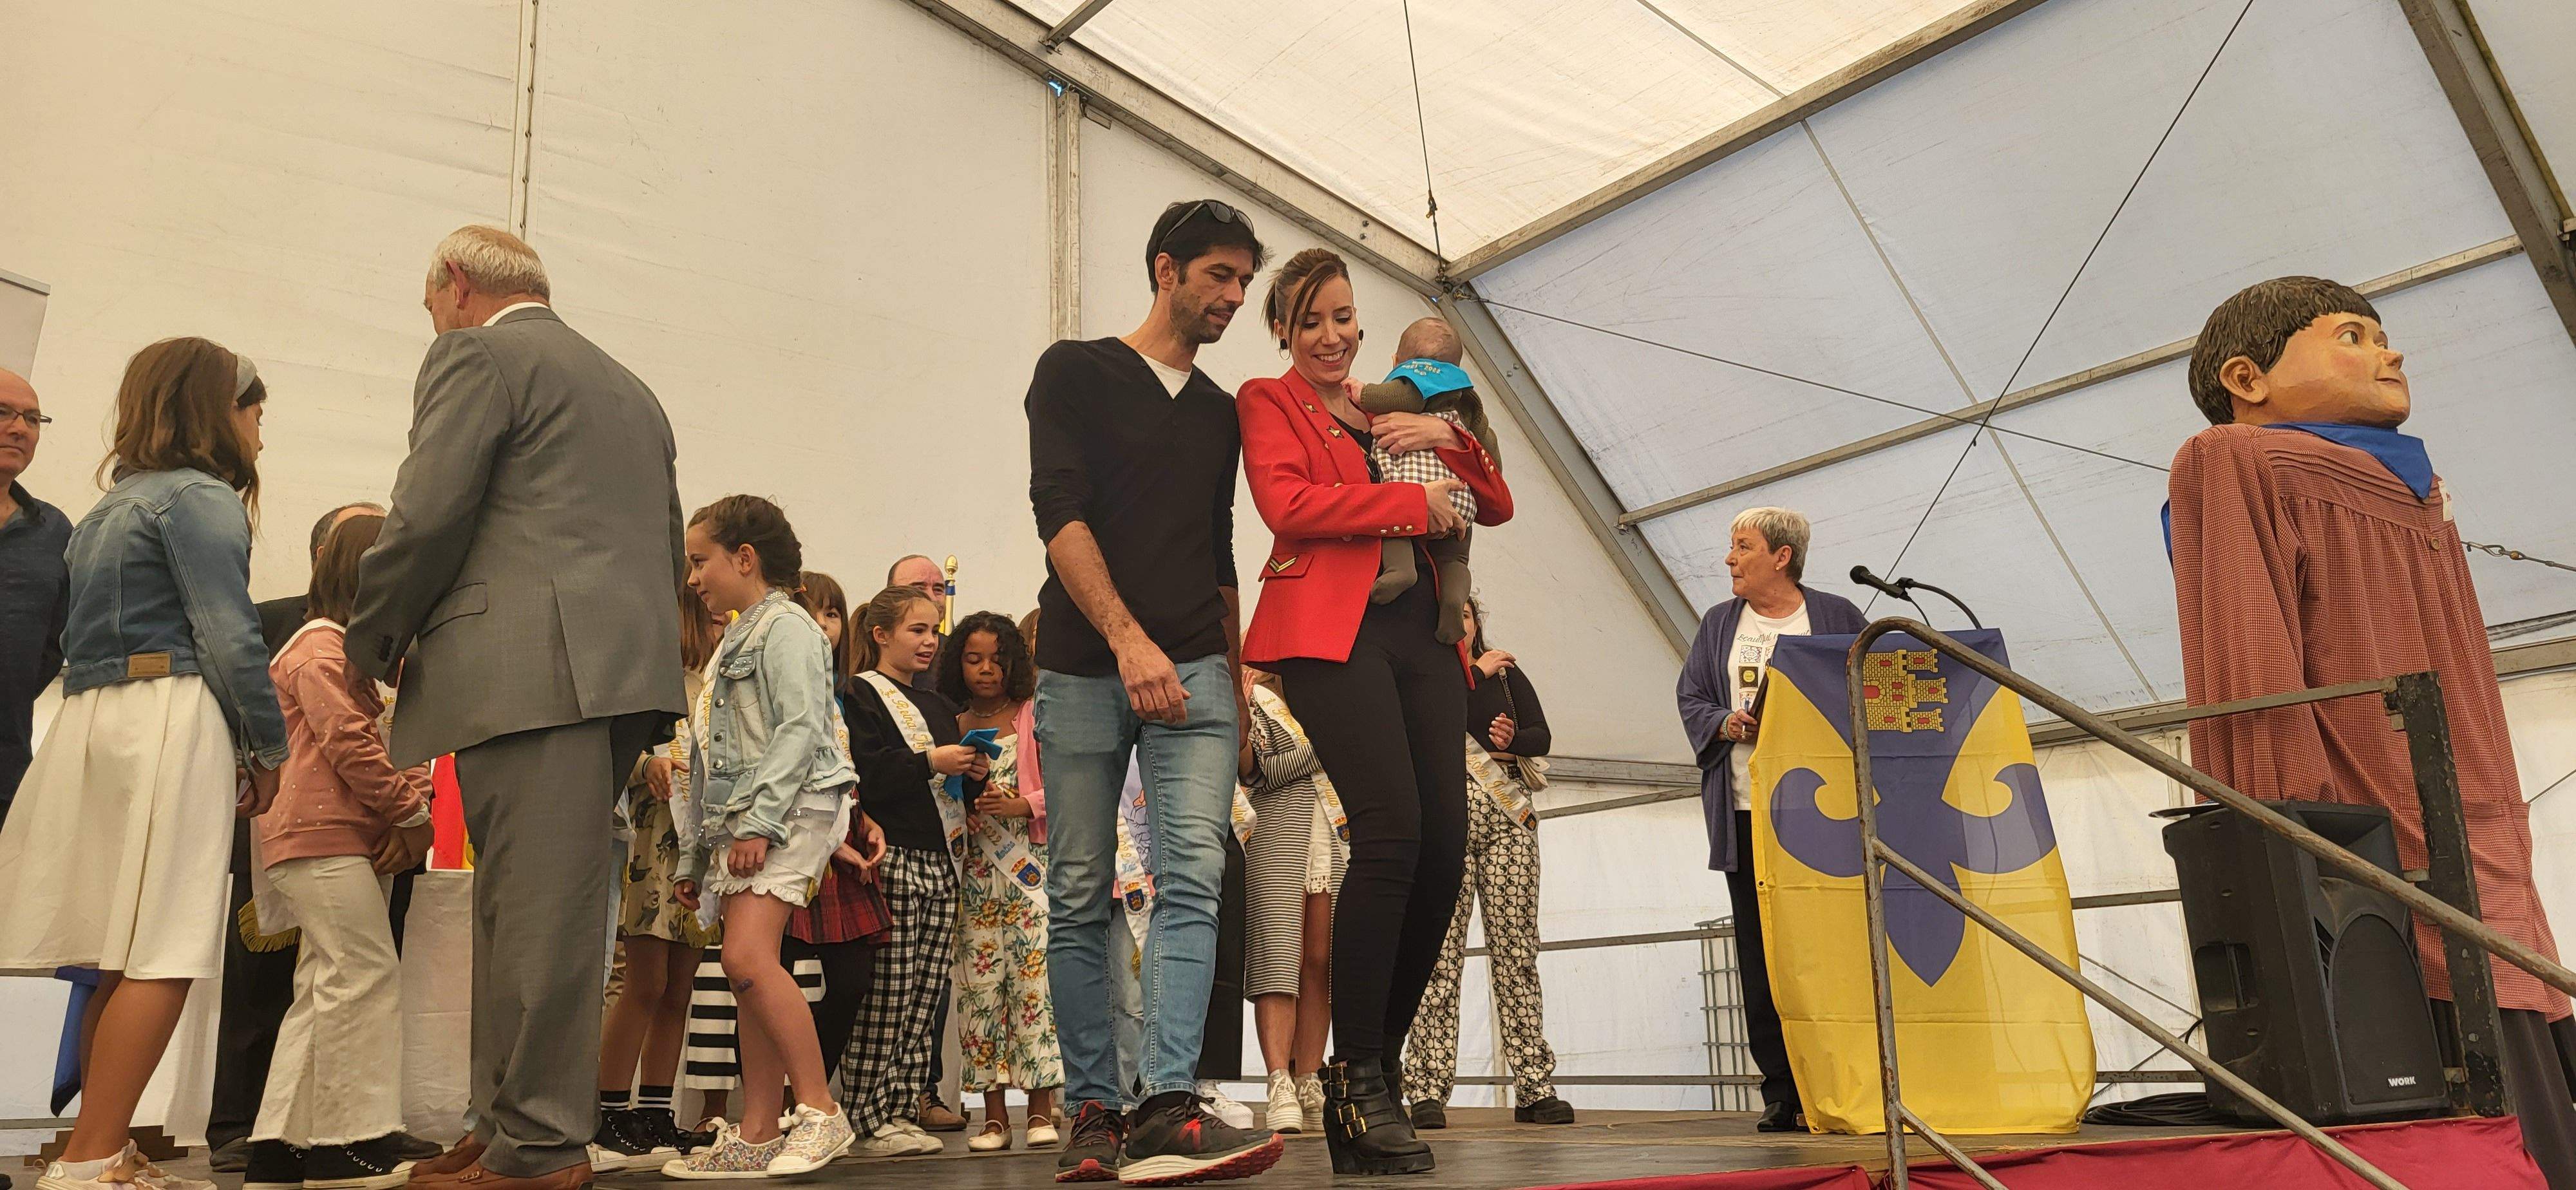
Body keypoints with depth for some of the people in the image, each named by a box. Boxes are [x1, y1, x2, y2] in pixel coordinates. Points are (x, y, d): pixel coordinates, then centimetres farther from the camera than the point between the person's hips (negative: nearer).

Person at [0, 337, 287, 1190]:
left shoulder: (110, 508, 23)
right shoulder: (201, 496, -4)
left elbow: (90, 637, 22)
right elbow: (228, 636, -13)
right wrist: (267, 748, -3)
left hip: (91, 721, 9)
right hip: (172, 720, -9)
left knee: (122, 955, 10)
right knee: (164, 952, -9)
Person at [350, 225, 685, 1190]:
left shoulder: (476, 356, 3)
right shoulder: (631, 390, 28)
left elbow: (427, 521, -8)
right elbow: (669, 554, 26)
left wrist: (374, 642, 6)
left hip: (534, 672, -9)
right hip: (628, 671, 9)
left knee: (536, 908, -7)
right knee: (532, 906, 12)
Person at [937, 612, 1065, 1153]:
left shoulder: (1035, 717, 4)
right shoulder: (952, 729, 13)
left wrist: (1022, 805, -13)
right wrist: (962, 804, -4)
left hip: (1029, 865, -3)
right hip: (975, 873, 3)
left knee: (1033, 976, -9)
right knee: (980, 982, 1)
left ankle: (1041, 1110, -2)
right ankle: (994, 1114, 7)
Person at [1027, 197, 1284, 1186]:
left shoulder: (1220, 412, 20)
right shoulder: (1077, 372, 5)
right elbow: (1060, 514, -9)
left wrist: (1236, 683, 17)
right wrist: (1129, 639, -20)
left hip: (1193, 672, 3)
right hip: (1083, 671, -3)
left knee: (1192, 880, -13)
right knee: (1079, 900, 2)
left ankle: (1169, 1106, -17)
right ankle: (1093, 1110, 10)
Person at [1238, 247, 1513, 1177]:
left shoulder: (1394, 411, 27)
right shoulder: (1268, 403, 12)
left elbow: (1495, 507, 23)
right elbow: (1288, 505, -8)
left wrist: (1447, 438, 5)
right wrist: (1413, 504, -5)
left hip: (1422, 634, 6)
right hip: (1331, 630, -6)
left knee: (1445, 846, -5)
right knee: (1392, 829, -22)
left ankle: (1373, 1073, 7)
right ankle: (1354, 1074, -10)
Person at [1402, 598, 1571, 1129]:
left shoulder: (1508, 673, 22)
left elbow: (1542, 736, 13)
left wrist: (1511, 741, -8)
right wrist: (1474, 674, -2)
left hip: (1508, 817, 3)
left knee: (1517, 946, -2)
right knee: (1440, 951, -10)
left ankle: (1534, 1087, -2)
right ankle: (1428, 1090, -9)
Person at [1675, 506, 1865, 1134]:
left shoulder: (1836, 617, 9)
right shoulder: (1719, 625, 18)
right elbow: (1691, 699, 13)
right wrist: (1728, 724, -7)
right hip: (1746, 808, 3)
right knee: (1760, 953, 0)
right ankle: (1781, 1093, 4)